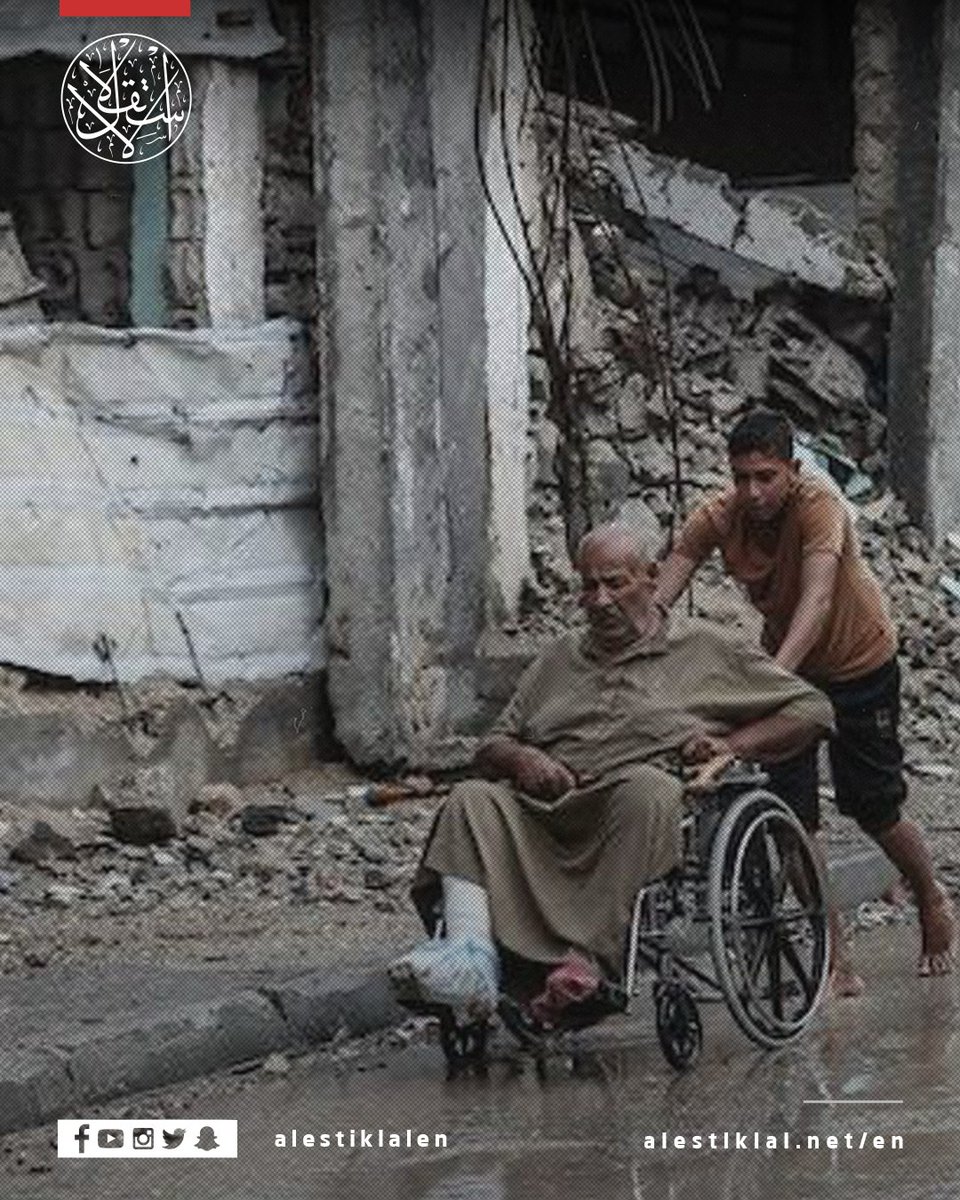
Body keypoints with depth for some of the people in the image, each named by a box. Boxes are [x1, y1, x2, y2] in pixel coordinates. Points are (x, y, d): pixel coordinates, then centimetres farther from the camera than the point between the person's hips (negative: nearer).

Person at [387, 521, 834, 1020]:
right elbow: (489, 749, 28)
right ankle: (470, 960, -47)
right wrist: (519, 757, 3)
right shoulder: (561, 657, 33)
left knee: (646, 788, -38)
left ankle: (593, 957, -46)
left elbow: (813, 710, 19)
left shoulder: (704, 653, 23)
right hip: (543, 811, 4)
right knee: (472, 799, -25)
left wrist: (731, 745, 3)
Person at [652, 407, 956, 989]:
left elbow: (817, 598, -46)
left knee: (875, 808, 5)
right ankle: (835, 957, 1)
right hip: (786, 665, 3)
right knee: (795, 814, -7)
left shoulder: (820, 505, -32)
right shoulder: (719, 518, -20)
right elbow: (659, 597, -26)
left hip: (861, 663, -3)